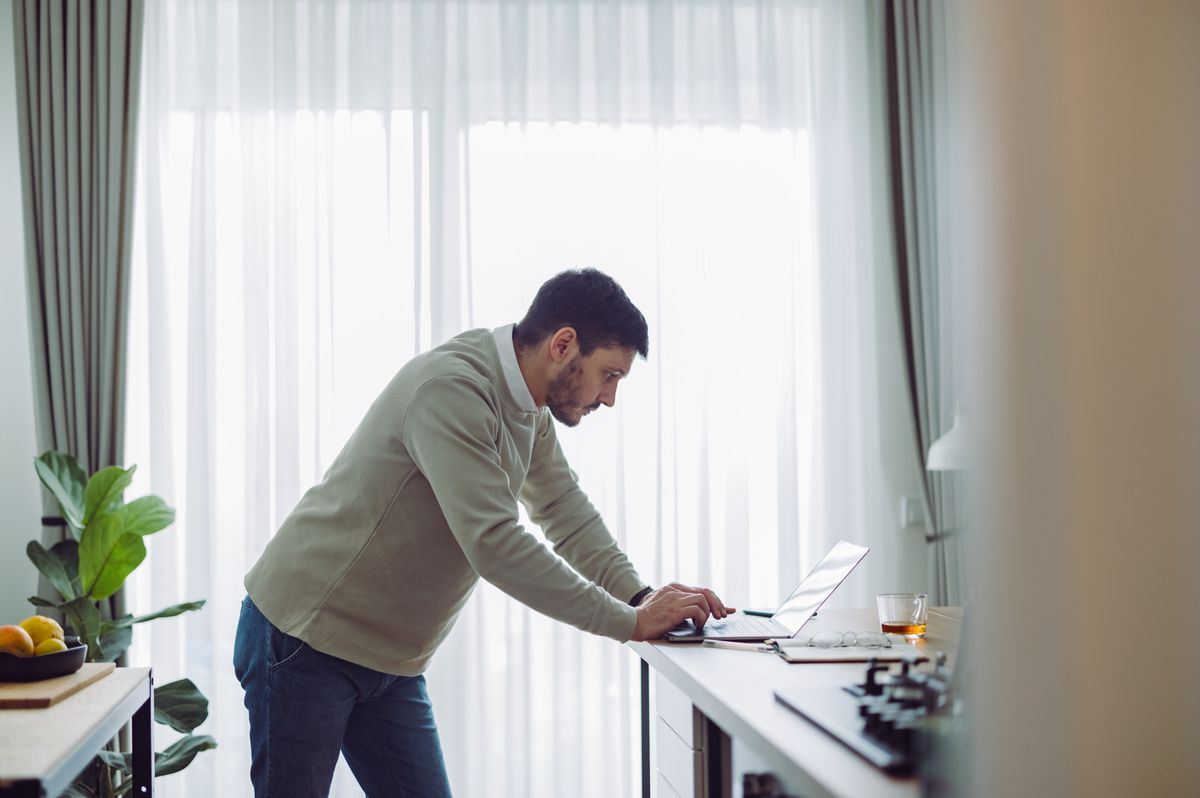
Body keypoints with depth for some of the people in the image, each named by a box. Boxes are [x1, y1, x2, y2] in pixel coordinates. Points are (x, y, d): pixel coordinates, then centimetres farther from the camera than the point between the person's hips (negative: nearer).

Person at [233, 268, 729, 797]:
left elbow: (568, 516, 8)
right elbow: (493, 542, -32)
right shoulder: (451, 388, -26)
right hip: (304, 638, -8)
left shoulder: (532, 415, 5)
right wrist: (629, 623, -27)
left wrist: (640, 597, -10)